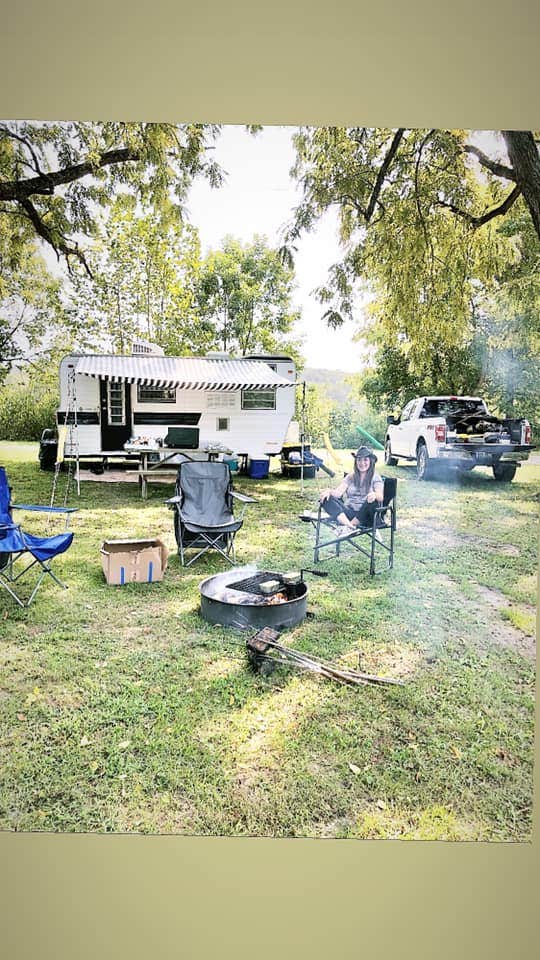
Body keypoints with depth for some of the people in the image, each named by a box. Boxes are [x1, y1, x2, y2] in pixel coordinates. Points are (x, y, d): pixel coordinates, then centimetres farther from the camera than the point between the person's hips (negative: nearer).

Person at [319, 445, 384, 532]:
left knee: (372, 501, -35)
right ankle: (349, 525, -41)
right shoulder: (351, 477, 17)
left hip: (365, 516, -3)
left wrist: (375, 495, -35)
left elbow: (381, 497, -10)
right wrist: (329, 492, -20)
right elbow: (338, 492, 4)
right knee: (327, 499, -20)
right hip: (348, 513, 3)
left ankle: (347, 528, -29)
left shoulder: (375, 478, 7)